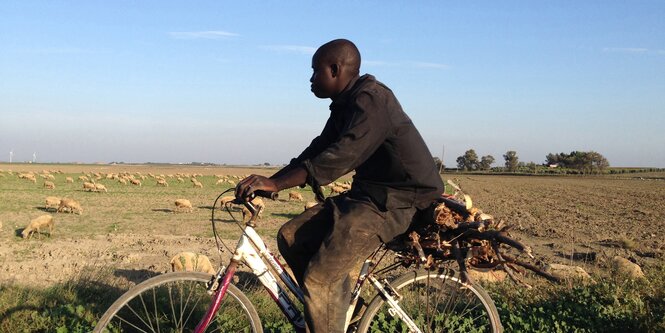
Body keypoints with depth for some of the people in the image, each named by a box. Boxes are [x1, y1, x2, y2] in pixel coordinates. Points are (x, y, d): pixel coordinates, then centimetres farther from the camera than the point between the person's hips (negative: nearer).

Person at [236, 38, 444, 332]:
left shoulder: (371, 99, -18)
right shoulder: (344, 104, 14)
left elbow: (343, 156, -29)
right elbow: (317, 150, 13)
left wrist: (277, 183, -33)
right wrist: (266, 183, 3)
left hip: (396, 200, -10)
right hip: (367, 192, 10)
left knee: (320, 278, -19)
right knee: (290, 237, 2)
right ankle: (338, 298, 13)